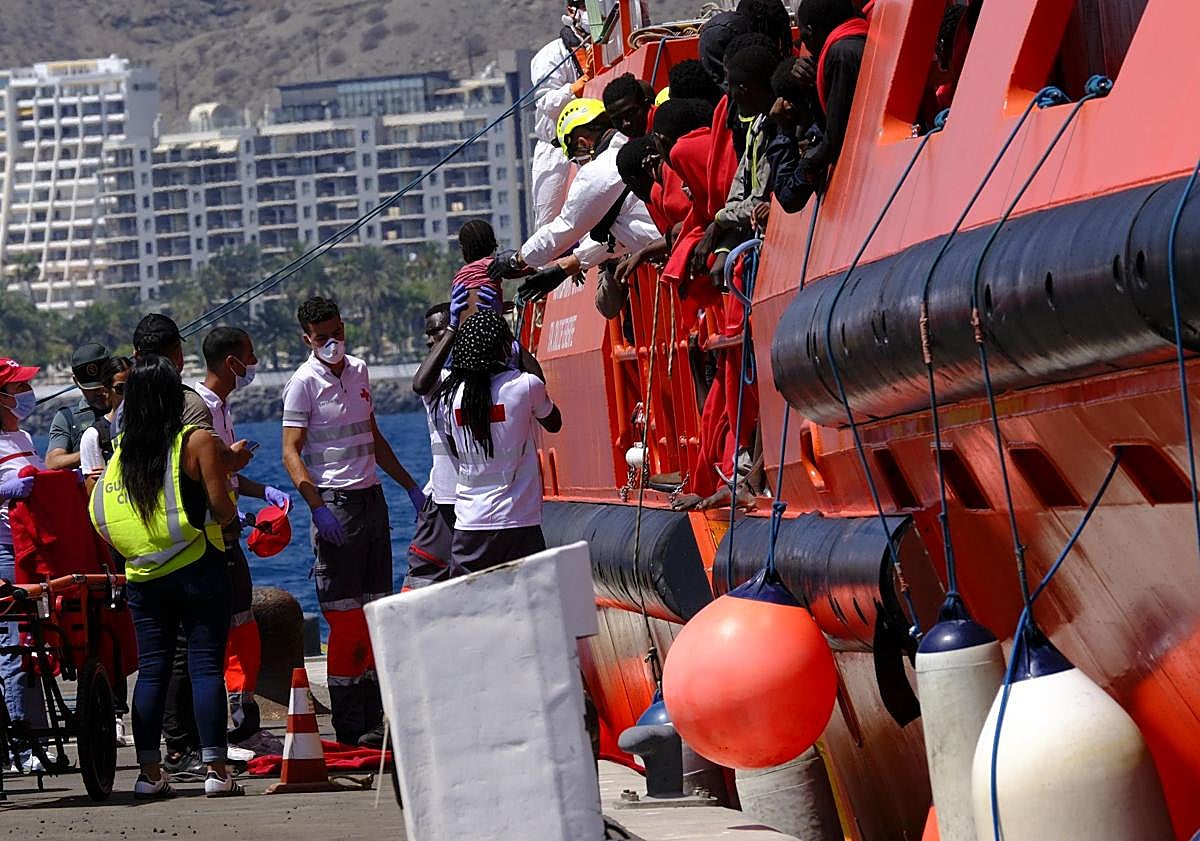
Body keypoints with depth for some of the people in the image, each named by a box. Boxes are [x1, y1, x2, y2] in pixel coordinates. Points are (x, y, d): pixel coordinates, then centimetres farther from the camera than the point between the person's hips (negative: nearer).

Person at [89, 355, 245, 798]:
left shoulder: (121, 447, 4)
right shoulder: (197, 441, -8)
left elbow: (99, 515, 7)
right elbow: (223, 508, -11)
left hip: (142, 574, 4)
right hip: (197, 570, -4)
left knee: (151, 669, 8)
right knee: (206, 665, -2)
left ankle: (149, 772, 8)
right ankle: (215, 770, -6)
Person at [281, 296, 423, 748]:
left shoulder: (358, 371, 13)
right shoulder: (304, 383, -7)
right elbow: (291, 452, -12)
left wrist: (411, 486, 24)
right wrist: (317, 507, -23)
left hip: (371, 498, 7)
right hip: (335, 503, -7)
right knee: (345, 618, -7)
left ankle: (374, 719, 13)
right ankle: (349, 727, -3)